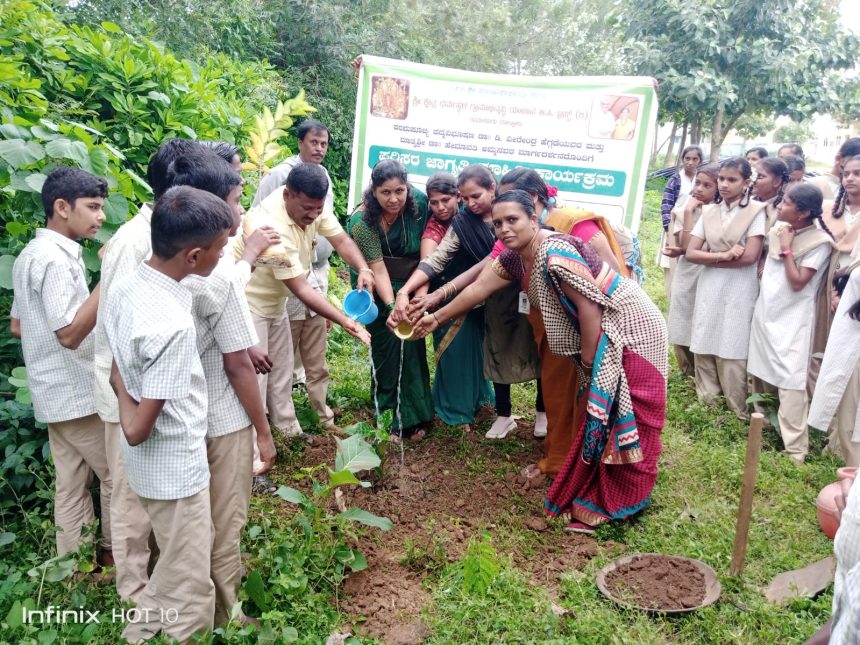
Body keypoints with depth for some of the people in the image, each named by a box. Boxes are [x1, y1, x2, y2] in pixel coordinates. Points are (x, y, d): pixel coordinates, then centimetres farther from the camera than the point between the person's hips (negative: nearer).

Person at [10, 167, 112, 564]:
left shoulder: (31, 254, 11)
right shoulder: (56, 260, -21)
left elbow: (18, 324, 18)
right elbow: (70, 333, -27)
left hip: (56, 392, 9)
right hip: (78, 393, -9)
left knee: (71, 486, 15)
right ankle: (116, 553, 23)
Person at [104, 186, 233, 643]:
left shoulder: (124, 288, -5)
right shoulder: (172, 326, -33)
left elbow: (116, 369, 9)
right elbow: (137, 430, -27)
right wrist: (124, 393, -11)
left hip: (152, 465, 9)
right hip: (175, 468, -9)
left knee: (176, 569, 32)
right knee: (190, 595, 12)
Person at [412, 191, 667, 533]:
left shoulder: (556, 254, -29)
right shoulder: (514, 258, -1)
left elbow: (589, 307, -25)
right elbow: (477, 289, 9)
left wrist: (588, 359, -15)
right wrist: (437, 318, 14)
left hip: (630, 329, -9)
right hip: (602, 335, 9)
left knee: (619, 417, 0)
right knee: (599, 414, 17)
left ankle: (608, 504, 11)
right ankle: (589, 489, 31)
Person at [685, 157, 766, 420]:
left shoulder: (756, 210, -5)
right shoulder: (709, 212, 7)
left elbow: (750, 256, -14)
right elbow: (691, 253, 0)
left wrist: (710, 258, -7)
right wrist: (724, 255, -14)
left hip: (739, 290, -4)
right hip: (709, 288, 4)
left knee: (731, 352, 0)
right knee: (705, 347, 7)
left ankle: (738, 411, 14)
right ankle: (706, 402, 21)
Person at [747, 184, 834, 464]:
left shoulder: (820, 242, -13)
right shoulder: (780, 229, 6)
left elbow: (797, 282, -18)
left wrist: (787, 249, -14)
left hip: (792, 320, -7)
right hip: (766, 312, 7)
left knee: (790, 383, -10)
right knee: (761, 374, 17)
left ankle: (795, 448, -7)